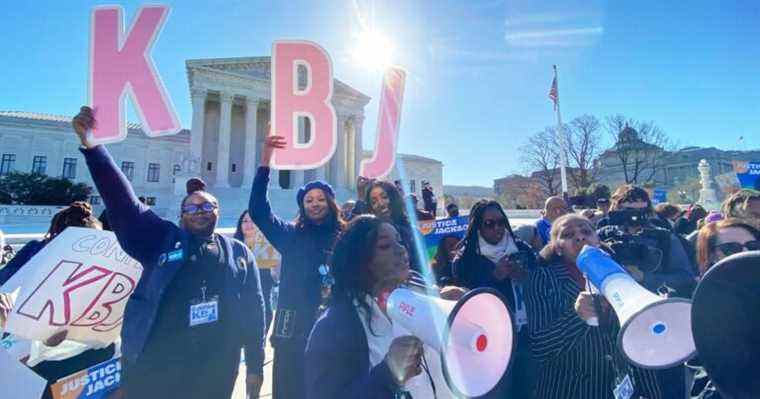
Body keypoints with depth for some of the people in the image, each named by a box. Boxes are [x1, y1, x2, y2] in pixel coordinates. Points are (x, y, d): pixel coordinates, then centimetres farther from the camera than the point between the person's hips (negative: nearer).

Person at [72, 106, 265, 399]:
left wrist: (255, 365, 5)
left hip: (216, 372, 2)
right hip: (153, 368, -1)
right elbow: (122, 199, -5)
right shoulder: (162, 240, 4)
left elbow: (254, 308, 7)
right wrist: (91, 144, -16)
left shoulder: (240, 253, 8)